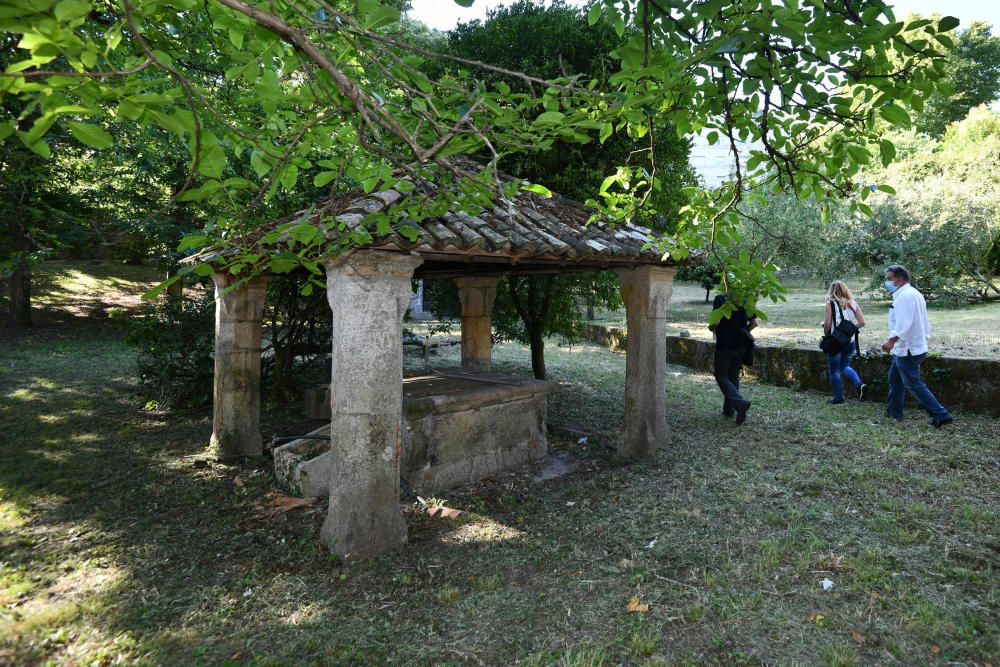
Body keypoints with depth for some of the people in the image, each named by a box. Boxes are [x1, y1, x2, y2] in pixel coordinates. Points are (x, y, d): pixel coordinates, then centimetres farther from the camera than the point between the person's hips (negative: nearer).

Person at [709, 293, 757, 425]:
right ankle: (729, 409, 20)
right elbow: (754, 323, 6)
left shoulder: (720, 299, -11)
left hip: (725, 345, -5)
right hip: (741, 344, 5)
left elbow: (716, 322, -18)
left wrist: (712, 328, 4)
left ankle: (740, 403, -18)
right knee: (734, 376, 15)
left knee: (721, 376, 3)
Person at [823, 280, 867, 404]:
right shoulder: (853, 303, 3)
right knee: (845, 366, 25)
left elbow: (827, 324, -15)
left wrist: (826, 334, 2)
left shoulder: (831, 303, -10)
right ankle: (859, 384, 2)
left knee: (835, 371, 10)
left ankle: (838, 397, 17)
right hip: (850, 341, 5)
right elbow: (862, 322, 1)